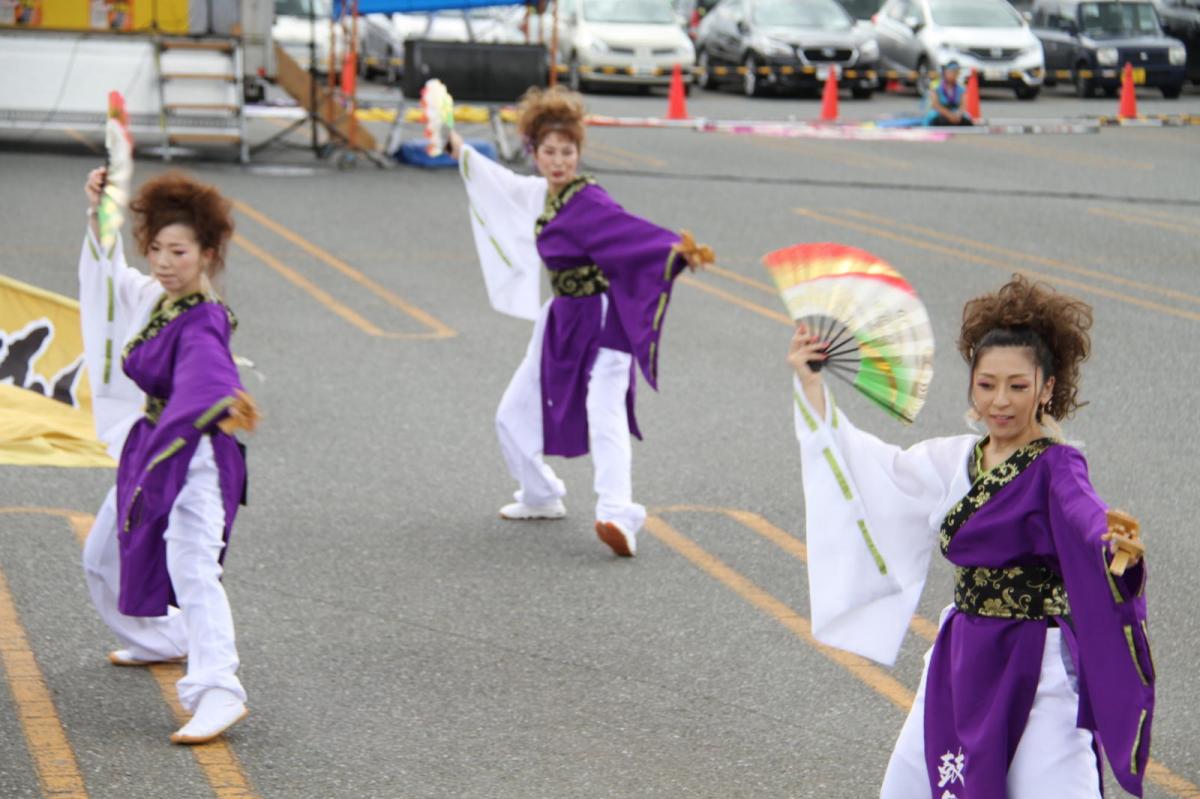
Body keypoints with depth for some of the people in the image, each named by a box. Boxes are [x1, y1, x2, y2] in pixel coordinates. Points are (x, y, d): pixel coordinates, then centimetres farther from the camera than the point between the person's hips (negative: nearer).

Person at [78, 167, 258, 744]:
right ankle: (159, 640, 48)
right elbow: (110, 268, 25)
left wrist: (223, 405, -63)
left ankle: (218, 693, -34)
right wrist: (99, 211, 16)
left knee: (192, 569, -25)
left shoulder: (203, 322, -21)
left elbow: (207, 371, -42)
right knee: (103, 560, 25)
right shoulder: (152, 299, 4)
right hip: (149, 451, 10)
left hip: (193, 459, -10)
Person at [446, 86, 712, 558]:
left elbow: (629, 230, -33)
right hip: (562, 324, 8)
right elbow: (499, 181, 27)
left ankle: (618, 516, -36)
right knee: (514, 417, 16)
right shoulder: (539, 195, 6)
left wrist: (677, 249, -51)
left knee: (604, 416, -23)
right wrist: (460, 149, 40)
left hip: (601, 323, -8)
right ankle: (541, 497, 36)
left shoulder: (587, 201, -17)